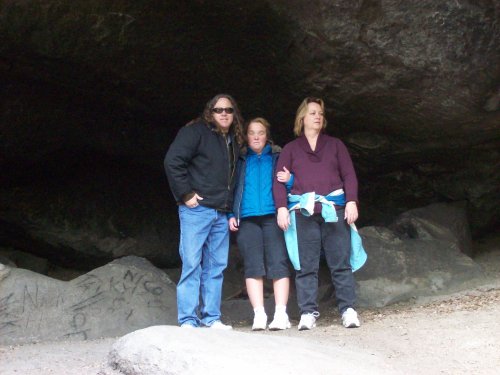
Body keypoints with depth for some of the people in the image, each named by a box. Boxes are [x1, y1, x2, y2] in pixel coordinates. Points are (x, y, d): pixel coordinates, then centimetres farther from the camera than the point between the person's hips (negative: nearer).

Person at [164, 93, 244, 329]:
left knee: (216, 266, 7)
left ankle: (211, 318, 13)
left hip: (222, 213, 7)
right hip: (196, 209, -7)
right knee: (192, 264, -6)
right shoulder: (195, 132, -5)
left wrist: (233, 210, 14)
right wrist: (186, 194, -13)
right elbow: (172, 162, -13)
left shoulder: (234, 141, 18)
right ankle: (188, 320, -2)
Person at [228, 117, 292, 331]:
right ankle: (259, 315, -6)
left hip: (273, 217, -1)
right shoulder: (241, 160, 17)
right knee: (253, 266, -5)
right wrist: (232, 215, 5)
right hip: (247, 219, 1)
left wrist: (289, 179, -13)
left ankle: (281, 314, -9)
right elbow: (233, 189, 17)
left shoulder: (278, 157, 13)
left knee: (278, 264, -9)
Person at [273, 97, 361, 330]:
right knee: (305, 265, -2)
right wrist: (282, 208, -5)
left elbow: (349, 175, 11)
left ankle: (348, 310, 0)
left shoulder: (335, 145, 17)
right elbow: (279, 181, 8)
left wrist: (352, 201, -2)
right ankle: (307, 313, 0)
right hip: (302, 212, 0)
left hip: (334, 210, 0)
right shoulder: (290, 149, 15)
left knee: (340, 262, -2)